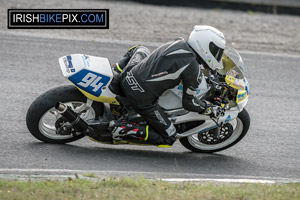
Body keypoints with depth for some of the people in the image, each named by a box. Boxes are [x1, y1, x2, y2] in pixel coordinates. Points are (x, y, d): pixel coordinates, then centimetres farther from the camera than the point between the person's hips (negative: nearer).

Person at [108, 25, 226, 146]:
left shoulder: (178, 44, 6)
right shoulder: (194, 71, -13)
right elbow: (188, 102, -2)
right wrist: (207, 108, 15)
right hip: (142, 100, -8)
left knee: (141, 50, 37)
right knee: (169, 138, 6)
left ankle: (117, 72, 15)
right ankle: (124, 129, -7)